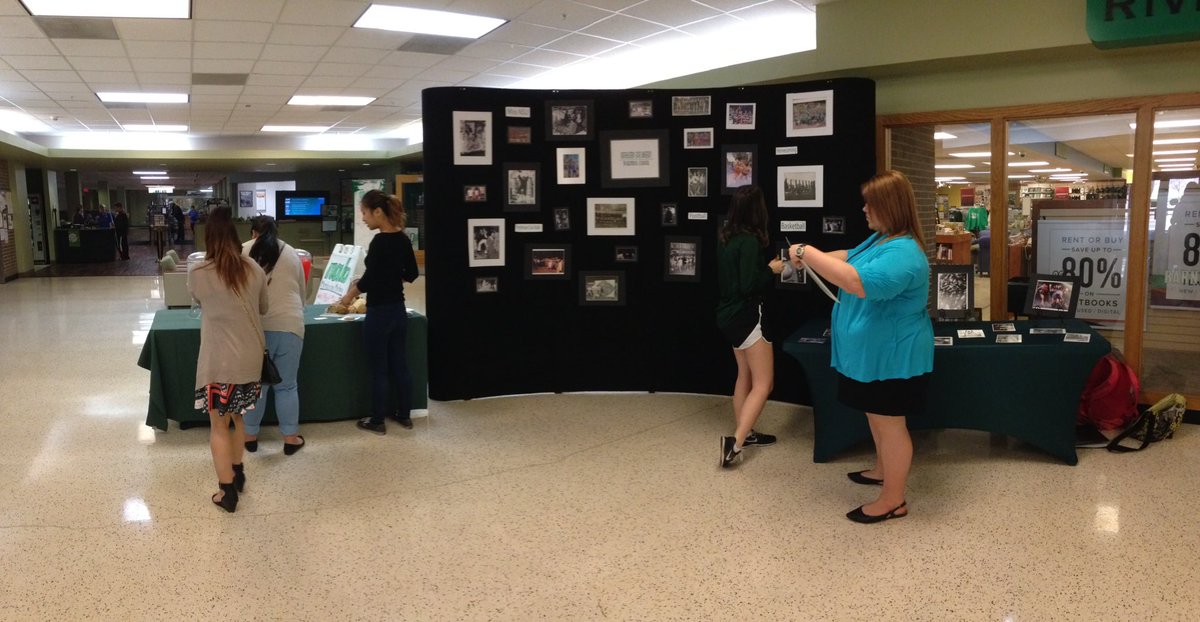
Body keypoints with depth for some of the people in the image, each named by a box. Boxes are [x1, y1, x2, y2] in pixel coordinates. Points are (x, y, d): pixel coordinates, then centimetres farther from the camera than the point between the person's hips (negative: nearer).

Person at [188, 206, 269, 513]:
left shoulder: (198, 274, -13)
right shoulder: (254, 269, -4)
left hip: (219, 360, -4)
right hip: (250, 357, 4)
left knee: (218, 425, 9)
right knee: (238, 417, 23)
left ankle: (227, 491, 14)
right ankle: (237, 473, 37)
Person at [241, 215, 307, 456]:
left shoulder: (243, 251, 5)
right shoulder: (292, 253, 12)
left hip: (256, 324, -1)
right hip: (289, 324, 1)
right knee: (287, 384, 9)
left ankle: (250, 436, 20)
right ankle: (290, 438, 14)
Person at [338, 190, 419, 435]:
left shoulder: (380, 242, -19)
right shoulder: (403, 239, 5)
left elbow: (368, 280, -17)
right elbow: (411, 274, 14)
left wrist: (350, 295, -1)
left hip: (380, 313, -8)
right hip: (399, 310, 8)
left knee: (379, 369, 4)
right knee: (399, 364, 15)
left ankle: (377, 421, 15)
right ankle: (403, 415, 25)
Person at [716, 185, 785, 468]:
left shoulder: (726, 237, 6)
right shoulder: (749, 240, -20)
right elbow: (749, 285, -24)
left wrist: (764, 266, 12)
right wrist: (771, 269, -10)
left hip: (731, 314, 9)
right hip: (748, 316, -9)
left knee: (745, 375, 20)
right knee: (763, 384, -5)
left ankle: (743, 432, 28)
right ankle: (735, 441, -16)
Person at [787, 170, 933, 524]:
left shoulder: (903, 253, -28)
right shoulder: (881, 239, 7)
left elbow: (860, 282, -40)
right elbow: (850, 258, 23)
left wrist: (809, 254, -33)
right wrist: (815, 257, 4)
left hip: (892, 357, -10)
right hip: (872, 352, 10)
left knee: (889, 424, 2)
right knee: (876, 417, 24)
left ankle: (893, 501, 14)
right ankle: (883, 470, 44)